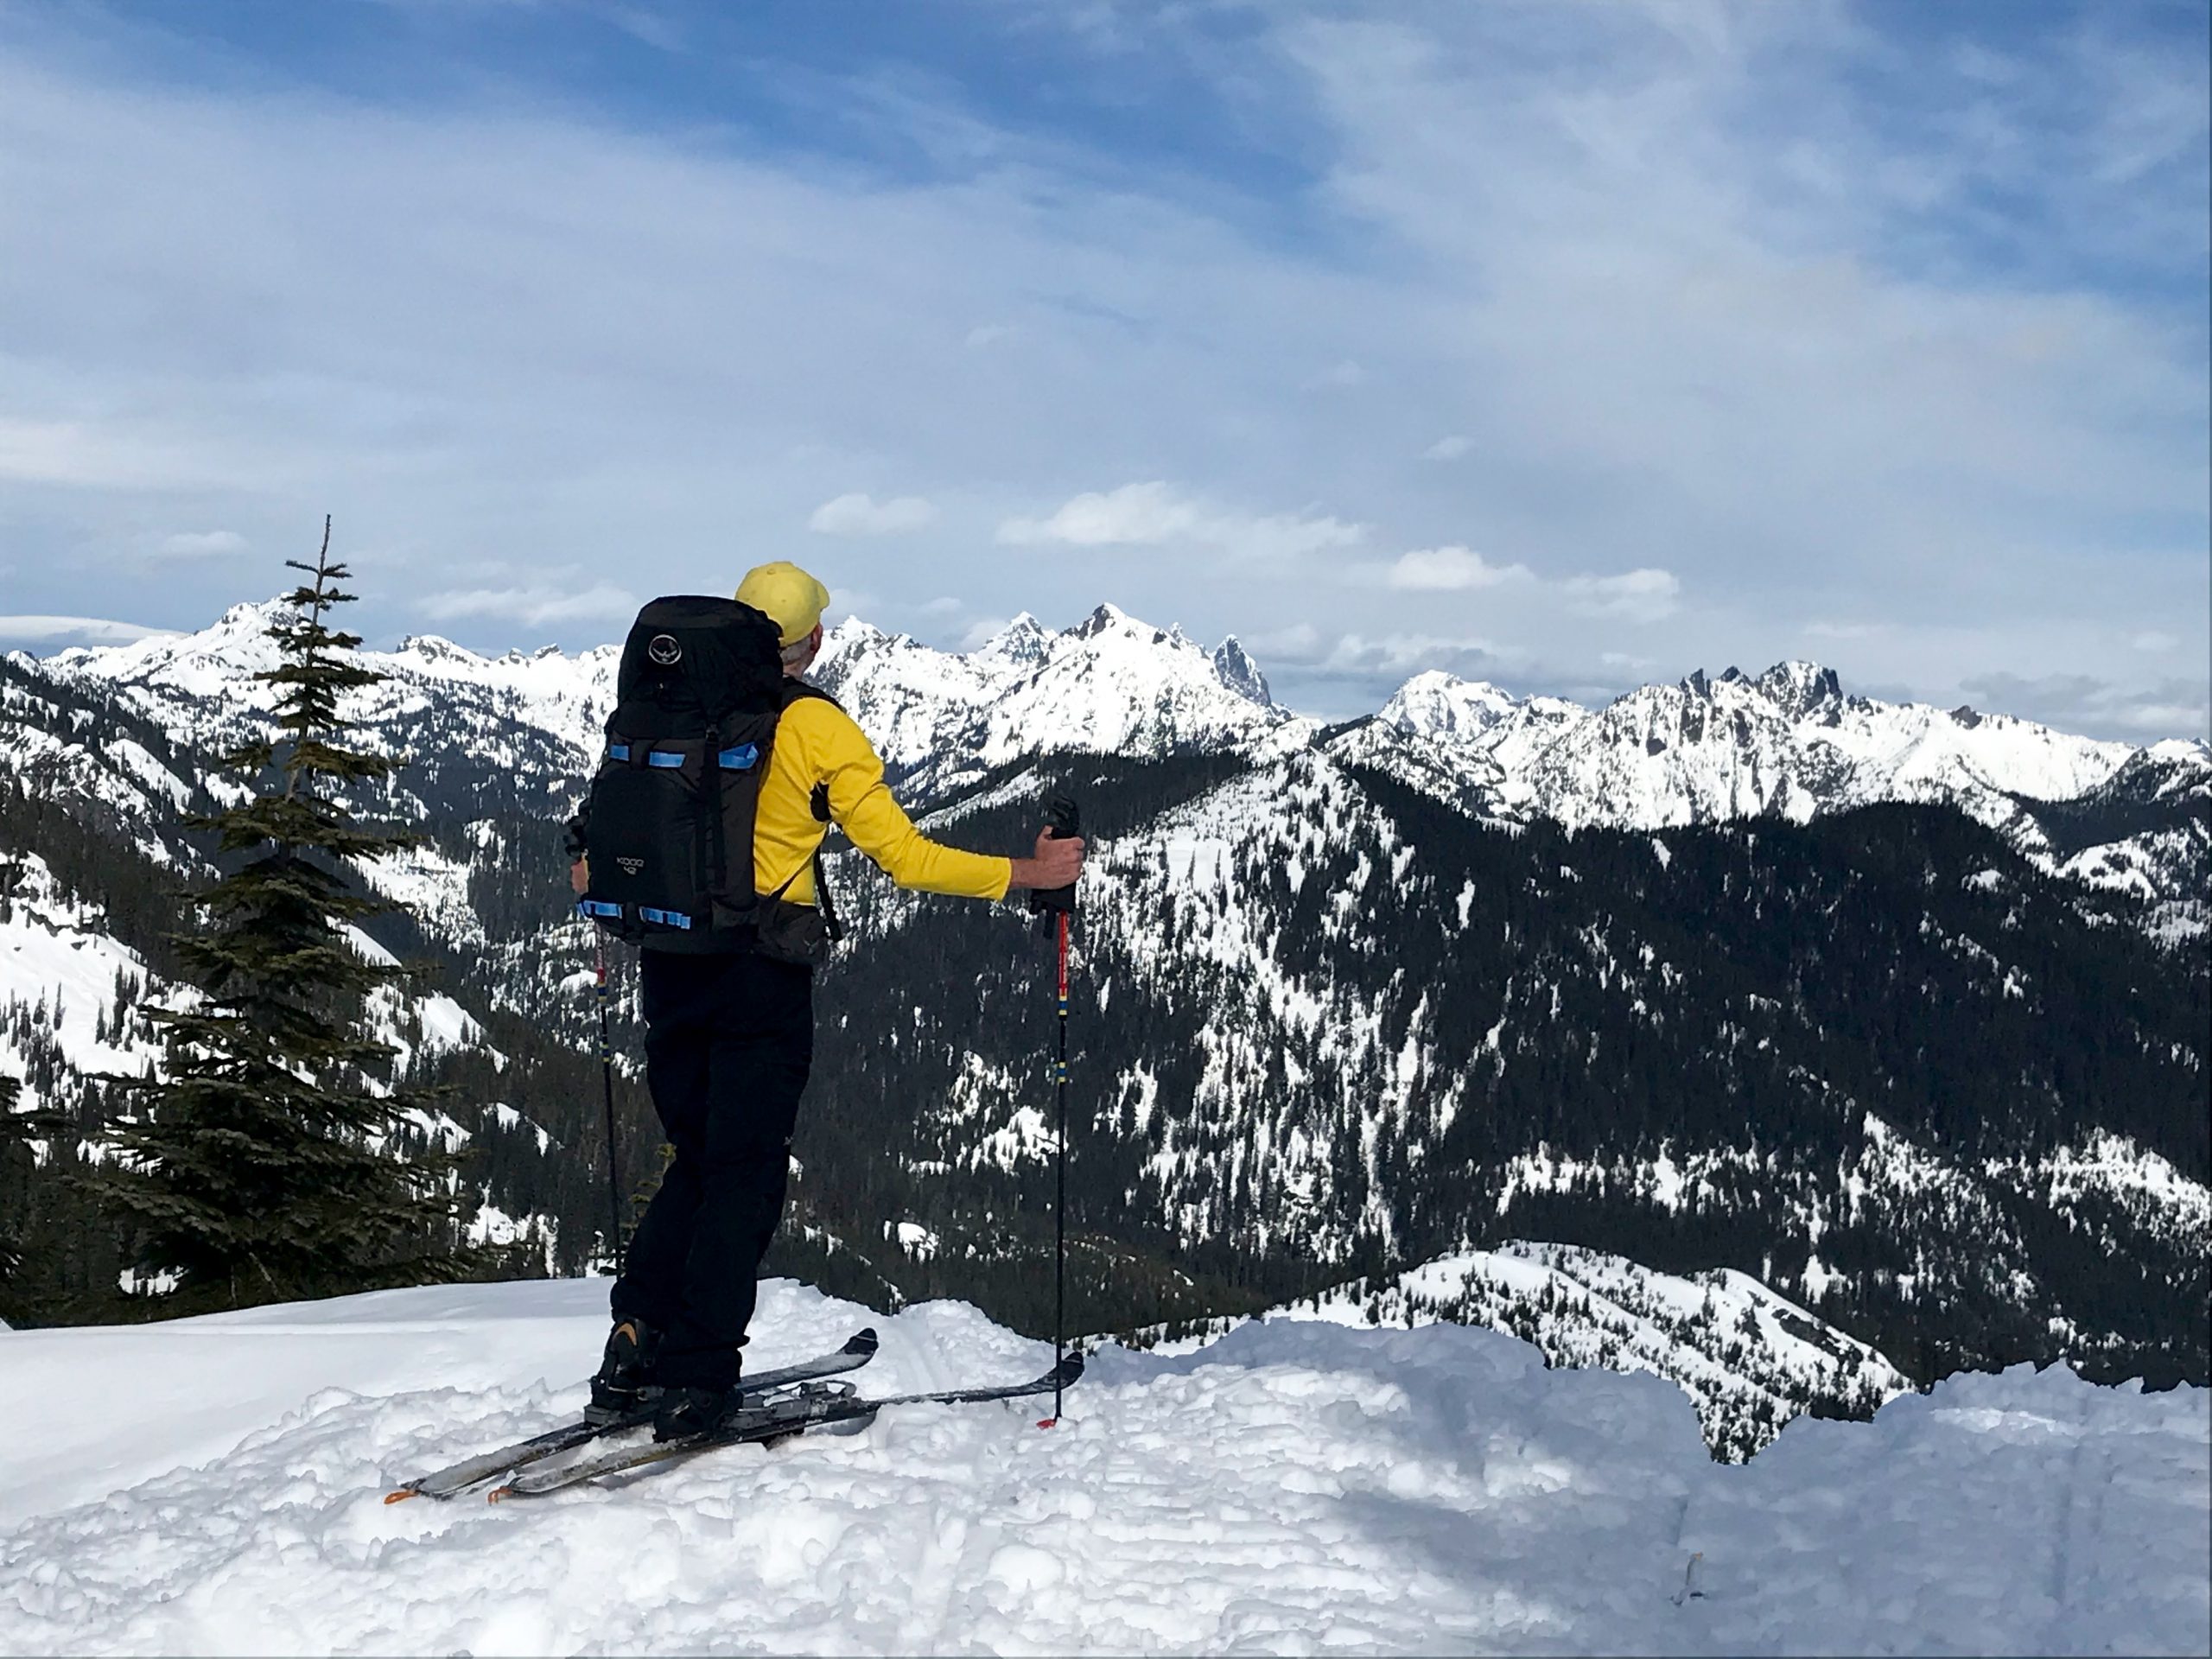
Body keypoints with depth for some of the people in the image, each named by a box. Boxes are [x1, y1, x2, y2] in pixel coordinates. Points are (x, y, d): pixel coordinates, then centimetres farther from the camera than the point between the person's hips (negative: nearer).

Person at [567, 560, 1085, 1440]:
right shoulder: (820, 729, -8)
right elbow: (903, 855, -11)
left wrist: (593, 872, 37)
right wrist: (1026, 873, -3)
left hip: (669, 965, 5)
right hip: (761, 974, -5)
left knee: (697, 1159, 18)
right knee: (744, 1173, 4)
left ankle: (638, 1334, 8)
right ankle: (696, 1376, 2)